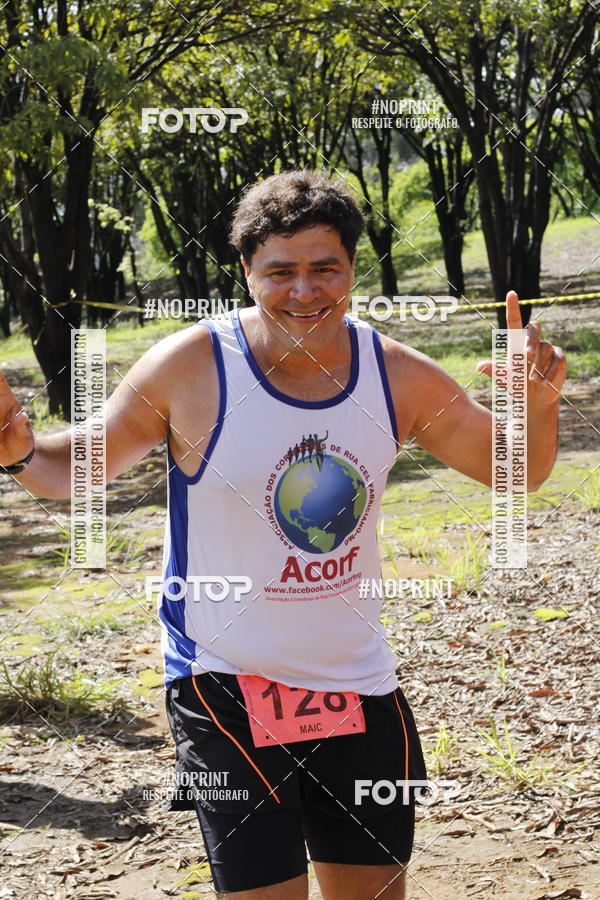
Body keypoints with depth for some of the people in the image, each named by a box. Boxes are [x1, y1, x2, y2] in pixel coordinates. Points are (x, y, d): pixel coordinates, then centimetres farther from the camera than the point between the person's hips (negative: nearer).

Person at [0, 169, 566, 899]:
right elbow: (79, 467, -3)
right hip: (225, 689, -4)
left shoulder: (397, 378, -4)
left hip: (359, 687, 4)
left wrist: (539, 407, -14)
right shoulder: (189, 367, -14)